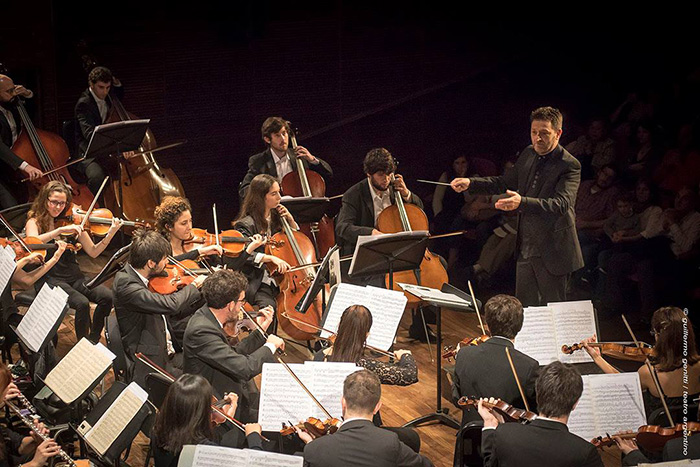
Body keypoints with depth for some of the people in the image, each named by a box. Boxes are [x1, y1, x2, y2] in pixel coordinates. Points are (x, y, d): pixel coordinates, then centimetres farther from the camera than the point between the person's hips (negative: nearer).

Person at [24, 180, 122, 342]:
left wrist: (111, 233, -10)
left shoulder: (72, 221, 9)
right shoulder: (35, 222, 1)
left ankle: (93, 341, -4)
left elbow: (93, 252, 5)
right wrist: (60, 230, -32)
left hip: (74, 276, 4)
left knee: (107, 296, -22)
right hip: (49, 279, -4)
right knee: (82, 303, -31)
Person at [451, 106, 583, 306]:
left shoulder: (569, 166, -15)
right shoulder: (528, 155, 7)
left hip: (552, 251, -7)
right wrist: (470, 183, 7)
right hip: (526, 248, 7)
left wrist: (522, 202, -44)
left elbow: (560, 204, -30)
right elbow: (504, 182, 20)